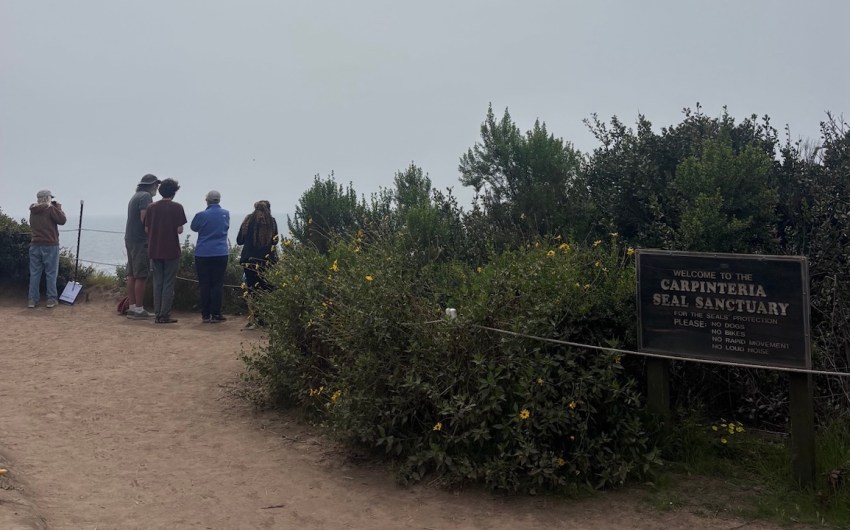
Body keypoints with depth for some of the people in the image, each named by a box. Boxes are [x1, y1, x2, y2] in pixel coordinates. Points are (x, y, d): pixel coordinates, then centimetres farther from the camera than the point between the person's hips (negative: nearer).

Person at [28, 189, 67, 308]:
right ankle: (51, 299, 3)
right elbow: (62, 220, -11)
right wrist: (58, 208, 2)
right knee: (51, 273, 2)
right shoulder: (50, 209, -10)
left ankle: (32, 299, 8)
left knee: (34, 273, 8)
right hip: (50, 245, -5)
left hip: (35, 245, 5)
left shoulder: (33, 210, 9)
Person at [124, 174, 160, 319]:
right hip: (140, 240, -10)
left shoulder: (135, 196, 21)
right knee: (141, 276, -7)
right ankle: (139, 310, -6)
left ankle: (132, 307, 13)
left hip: (129, 238, 10)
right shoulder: (146, 196, -9)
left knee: (131, 275, 9)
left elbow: (138, 218, 17)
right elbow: (144, 218, -17)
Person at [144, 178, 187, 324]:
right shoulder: (177, 207, -8)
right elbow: (179, 230, -11)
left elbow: (146, 229, 3)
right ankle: (165, 315, 1)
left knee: (157, 283, 10)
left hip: (154, 250, 4)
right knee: (168, 284, 2)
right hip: (171, 250, -4)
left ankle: (157, 314, 11)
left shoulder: (151, 207, 4)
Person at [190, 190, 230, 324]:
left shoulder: (201, 215, -6)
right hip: (221, 254, 1)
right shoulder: (226, 214, 2)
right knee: (217, 284, 4)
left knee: (204, 284, 5)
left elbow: (194, 227, 12)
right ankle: (216, 314, 3)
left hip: (202, 254, -1)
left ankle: (205, 315, 7)